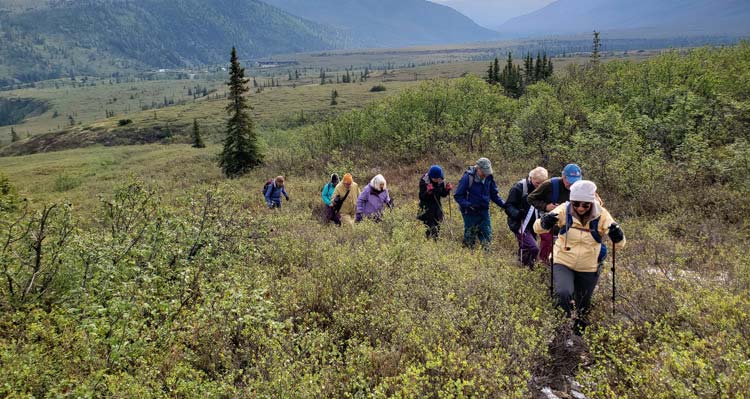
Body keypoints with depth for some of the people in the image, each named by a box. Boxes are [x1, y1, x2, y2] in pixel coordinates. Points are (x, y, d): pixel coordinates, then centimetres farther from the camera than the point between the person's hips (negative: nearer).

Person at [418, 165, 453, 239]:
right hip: (426, 208, -5)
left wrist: (447, 189, -11)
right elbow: (421, 197, -19)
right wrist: (428, 192, -36)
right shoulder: (424, 181, -16)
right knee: (430, 228, -7)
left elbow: (443, 194, 8)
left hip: (437, 206, 5)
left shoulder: (441, 181, -3)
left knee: (437, 227, 11)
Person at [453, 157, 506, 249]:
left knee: (487, 237, 10)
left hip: (484, 211, 5)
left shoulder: (489, 177, -1)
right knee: (469, 239, 6)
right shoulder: (468, 177, -17)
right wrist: (468, 205, -27)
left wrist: (503, 204, -4)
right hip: (470, 213, -5)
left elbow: (494, 194, 10)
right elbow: (458, 196, -13)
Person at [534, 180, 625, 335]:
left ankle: (579, 327, 51)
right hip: (563, 263, -2)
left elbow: (619, 244, -14)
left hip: (588, 268, 2)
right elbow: (537, 228, -18)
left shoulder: (601, 215, -14)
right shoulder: (564, 211, -17)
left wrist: (618, 237, -38)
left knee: (583, 304, 19)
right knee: (563, 294, -28)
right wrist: (545, 223, -42)